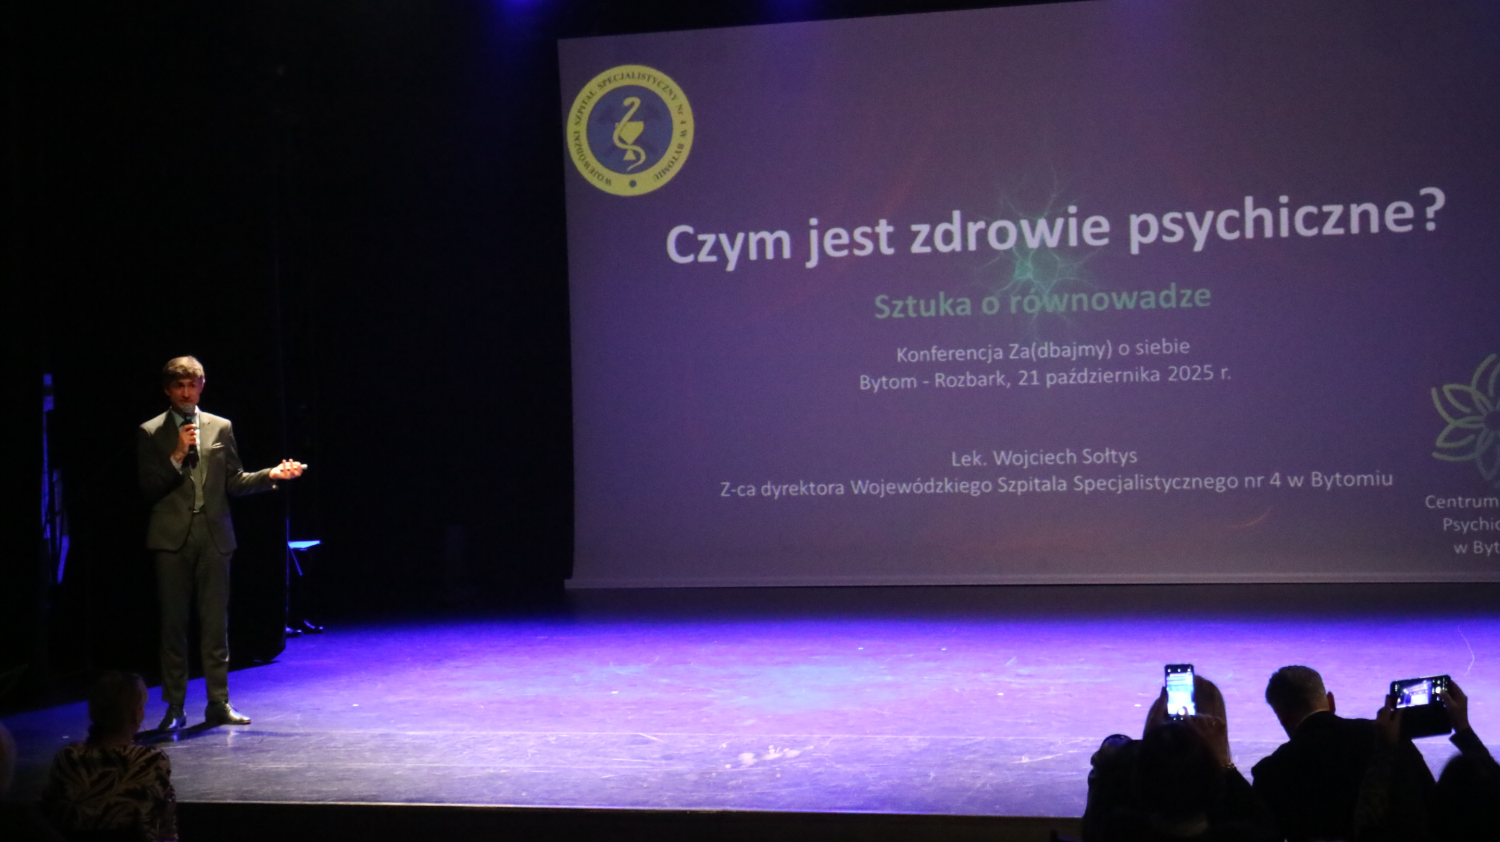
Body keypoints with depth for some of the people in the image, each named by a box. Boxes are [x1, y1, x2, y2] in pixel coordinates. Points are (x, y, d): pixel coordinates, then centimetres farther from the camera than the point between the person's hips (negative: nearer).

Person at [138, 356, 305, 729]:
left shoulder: (221, 428, 11)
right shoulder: (151, 433, 4)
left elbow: (234, 482, 11)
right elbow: (149, 489, -2)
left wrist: (271, 475, -3)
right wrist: (177, 457, -12)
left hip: (213, 537, 2)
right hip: (172, 538, -2)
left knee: (216, 623, 4)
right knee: (173, 624, 1)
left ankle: (219, 703, 11)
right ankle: (174, 708, 8)